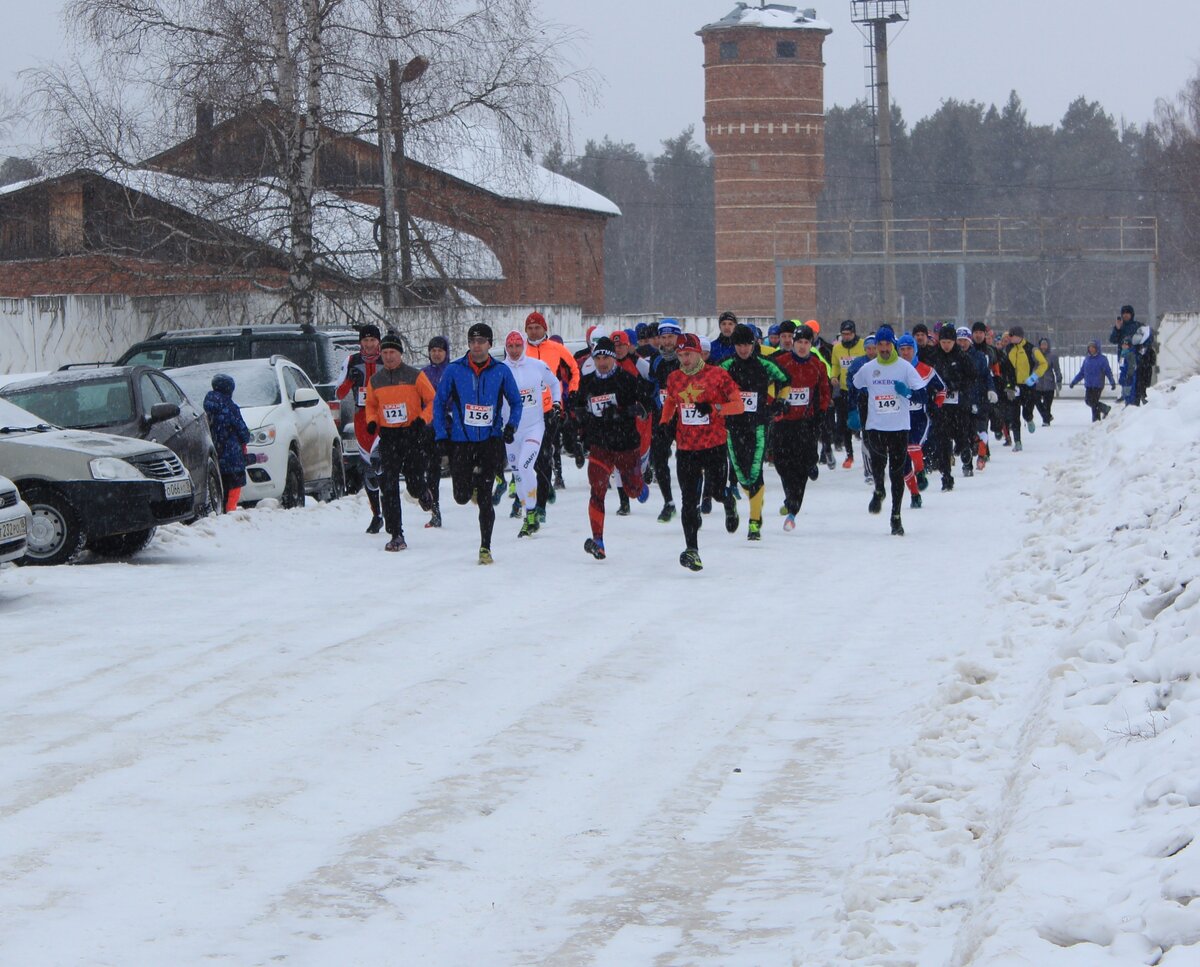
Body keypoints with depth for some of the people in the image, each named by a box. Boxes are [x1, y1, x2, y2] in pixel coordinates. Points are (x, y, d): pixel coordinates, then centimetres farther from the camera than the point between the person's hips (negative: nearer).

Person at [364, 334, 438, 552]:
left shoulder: (415, 376, -3)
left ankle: (425, 498, 40)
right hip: (388, 436, 3)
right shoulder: (375, 381, 8)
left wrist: (422, 419, -14)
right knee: (388, 487, -8)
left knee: (414, 485, 0)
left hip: (413, 434, -3)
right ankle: (396, 535, -6)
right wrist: (372, 421, 3)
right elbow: (371, 405, 22)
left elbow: (432, 401, 1)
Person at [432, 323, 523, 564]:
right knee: (462, 497, 2)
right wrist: (442, 435, 0)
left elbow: (516, 402, 12)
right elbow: (439, 402, 7)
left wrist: (511, 426, -5)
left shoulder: (501, 371, -1)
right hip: (461, 441, 1)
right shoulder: (454, 370, -2)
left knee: (484, 497, -8)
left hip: (491, 439, -1)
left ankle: (485, 547, 3)